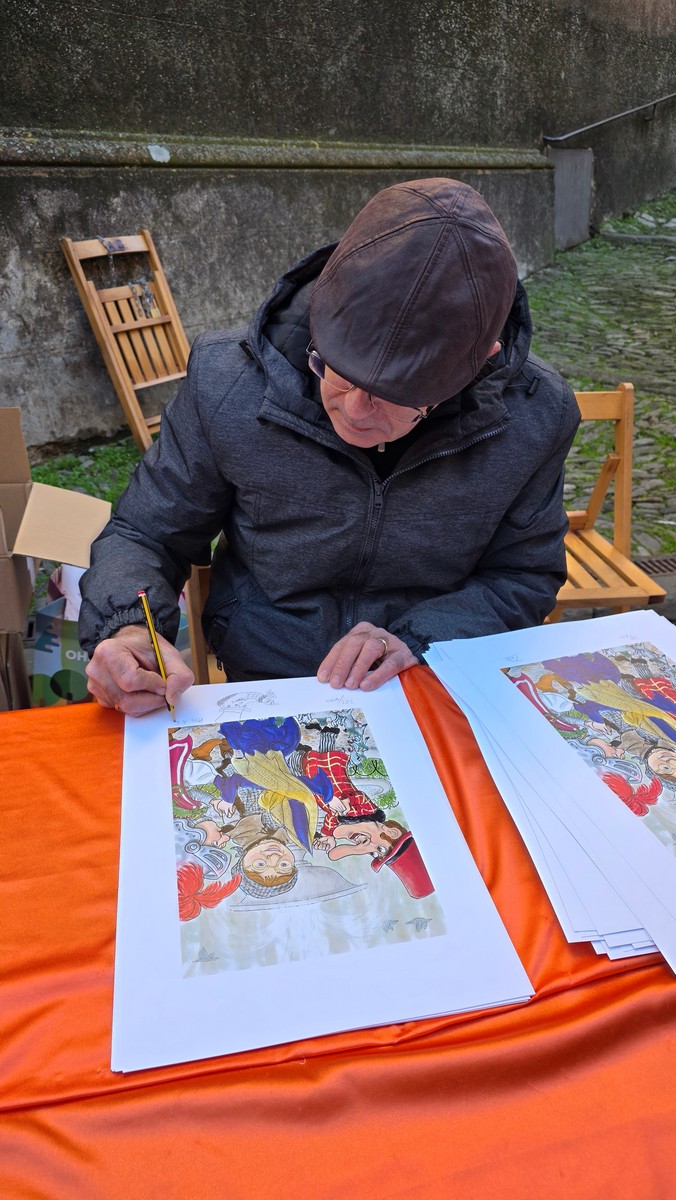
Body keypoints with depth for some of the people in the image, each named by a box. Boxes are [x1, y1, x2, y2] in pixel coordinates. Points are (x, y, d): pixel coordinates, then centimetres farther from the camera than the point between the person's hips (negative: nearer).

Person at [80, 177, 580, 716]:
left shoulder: (534, 417, -12)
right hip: (260, 699, -1)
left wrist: (415, 639, -15)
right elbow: (143, 534, -1)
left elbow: (527, 576, 1)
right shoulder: (226, 386, -14)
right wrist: (128, 628, -22)